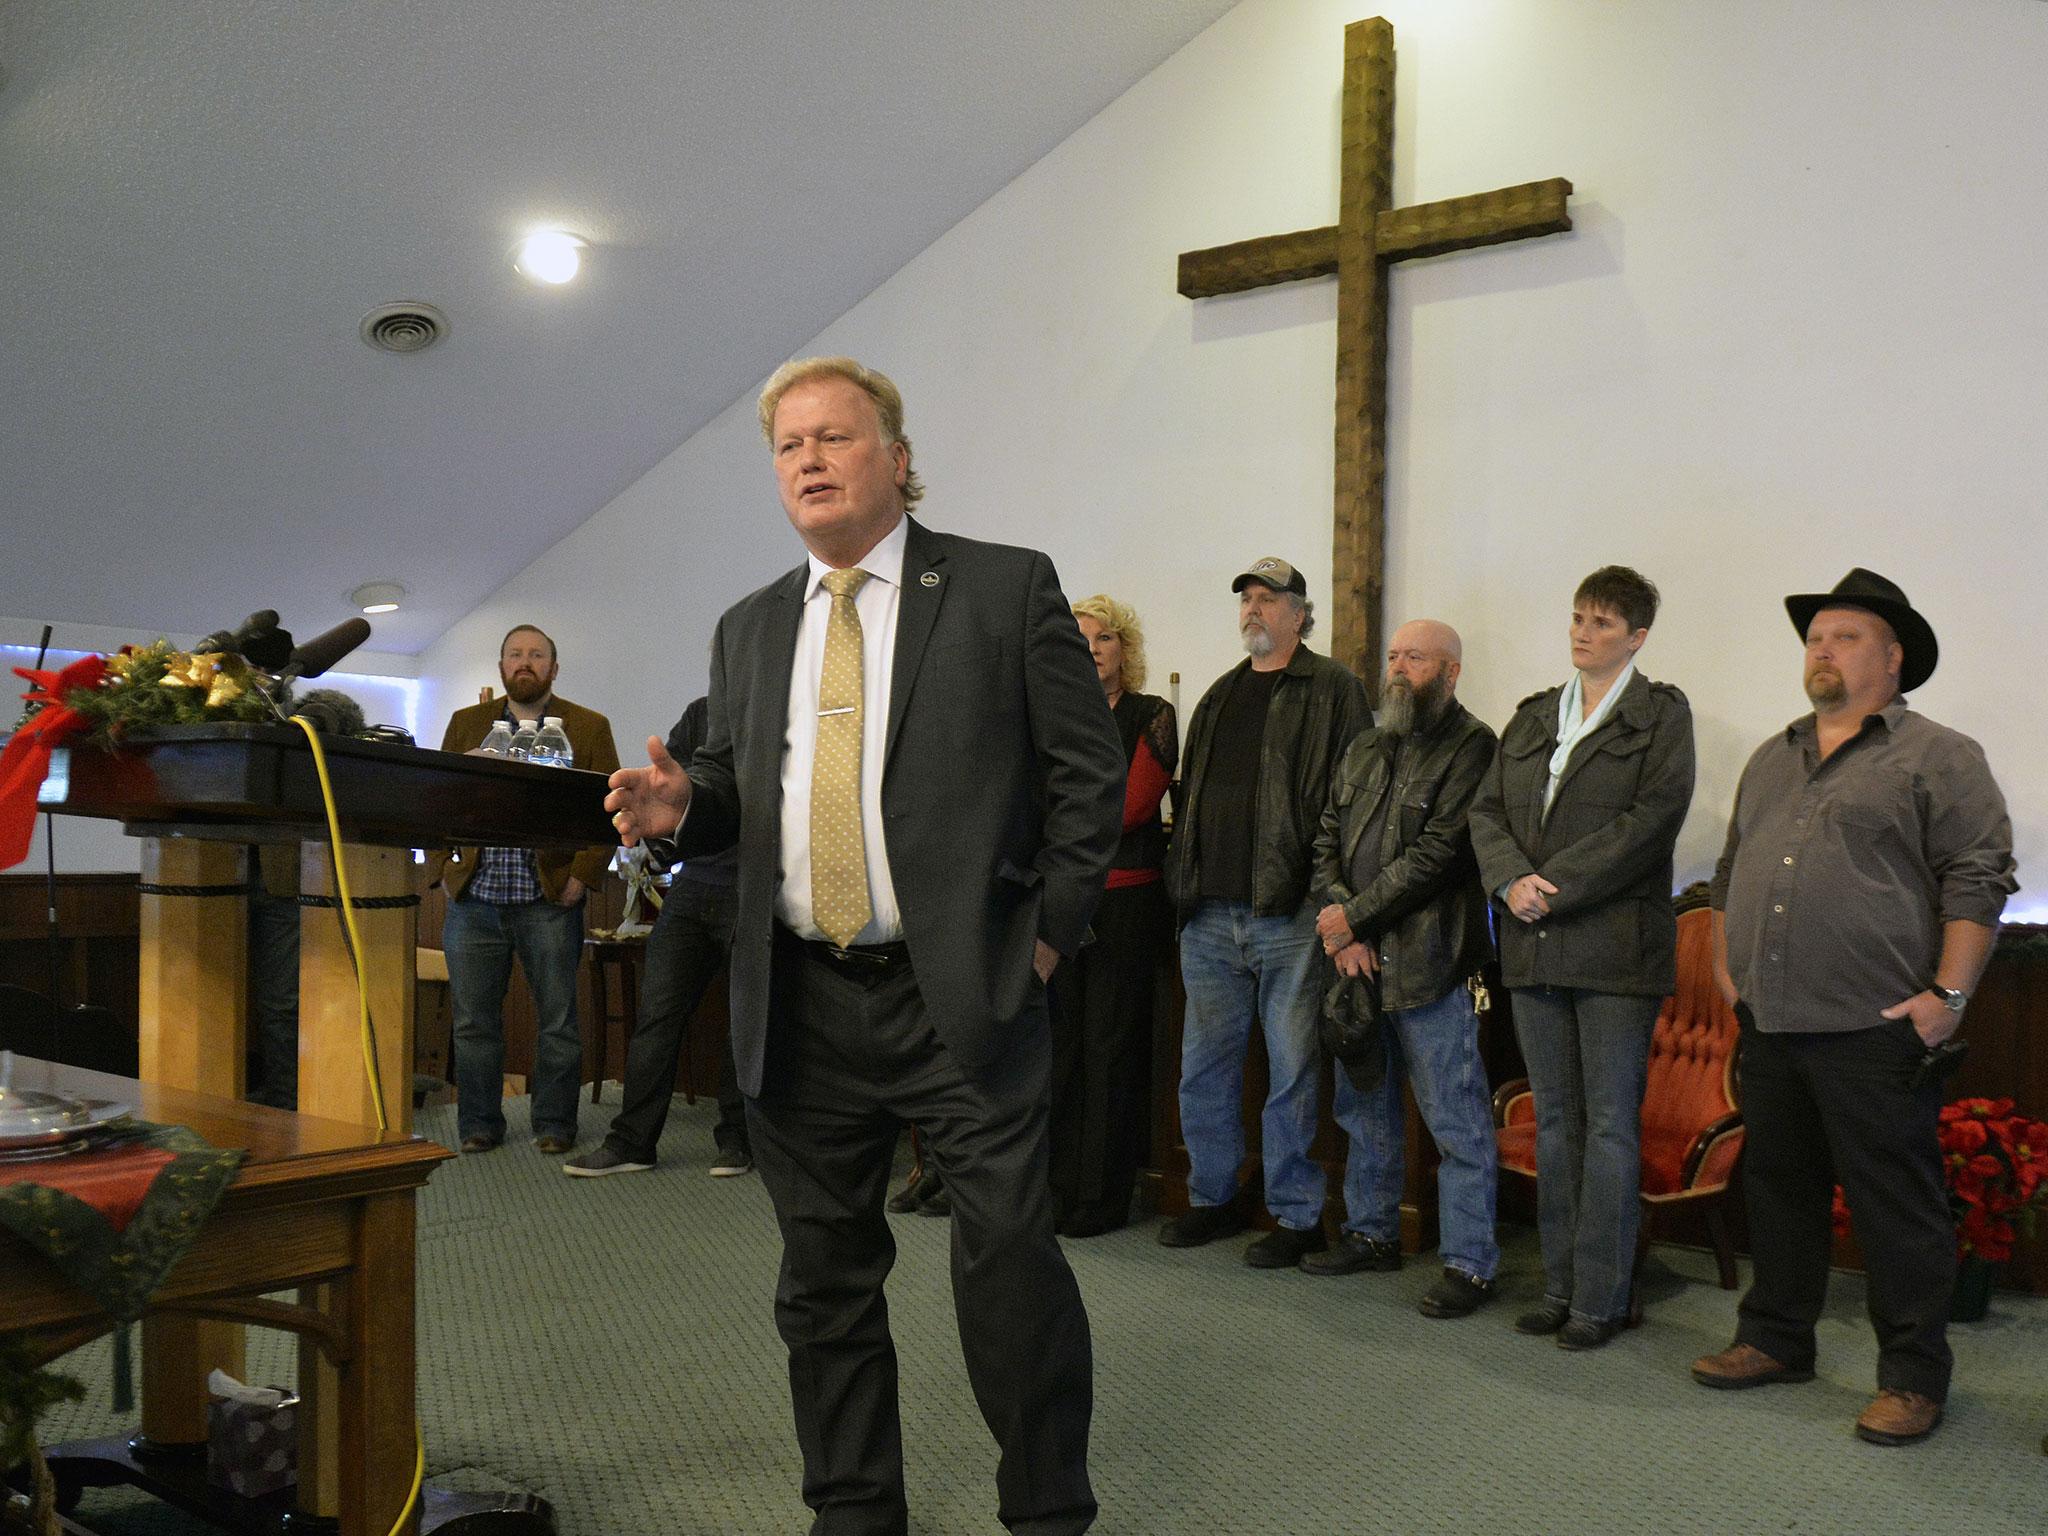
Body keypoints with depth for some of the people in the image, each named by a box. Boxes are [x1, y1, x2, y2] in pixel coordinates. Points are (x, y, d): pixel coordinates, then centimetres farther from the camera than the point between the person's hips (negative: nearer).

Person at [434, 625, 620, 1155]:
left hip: (550, 900, -2)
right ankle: (479, 1124, 18)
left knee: (557, 1021, 3)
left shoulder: (589, 728, 4)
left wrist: (582, 874, -8)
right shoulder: (466, 724, 12)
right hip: (473, 900, 2)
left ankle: (554, 1125, 15)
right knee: (473, 1021, 6)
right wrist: (445, 868, 1)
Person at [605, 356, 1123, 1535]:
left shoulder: (1006, 588, 0)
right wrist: (683, 803, -3)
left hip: (964, 995, -4)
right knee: (826, 1278, 12)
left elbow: (1091, 774, -1)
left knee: (1010, 1259, -2)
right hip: (802, 1006, 5)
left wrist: (1050, 933, -6)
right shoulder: (751, 628, 14)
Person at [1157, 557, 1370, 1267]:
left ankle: (1297, 1215, 12)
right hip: (1210, 916, 6)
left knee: (1292, 1072, 0)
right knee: (1203, 1068, 11)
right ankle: (1212, 1198, 26)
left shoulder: (1333, 690, 0)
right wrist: (1183, 884, 14)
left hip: (1291, 915, -6)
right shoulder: (1219, 696, 19)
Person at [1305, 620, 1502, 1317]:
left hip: (1428, 964, -7)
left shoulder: (1472, 748, -7)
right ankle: (1372, 1232, 32)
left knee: (1455, 1120, -1)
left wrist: (1354, 916, -12)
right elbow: (1326, 840, 11)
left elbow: (1436, 854, -15)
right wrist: (1341, 929, -5)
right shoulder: (1364, 750, 16)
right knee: (1363, 1104, 17)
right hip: (1356, 959, 8)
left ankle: (1469, 1261, 8)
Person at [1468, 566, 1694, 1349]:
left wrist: (1555, 886, -15)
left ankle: (1601, 1298, 8)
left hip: (1615, 946, -5)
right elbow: (1487, 809, 10)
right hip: (1535, 946, 5)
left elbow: (1651, 820, -11)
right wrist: (1512, 880, -10)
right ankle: (1559, 1286, 19)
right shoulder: (1533, 716, 16)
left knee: (1611, 1124, 0)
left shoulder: (1661, 713, 1)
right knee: (1554, 1120, 10)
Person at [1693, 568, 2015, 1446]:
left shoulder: (1939, 758, -2)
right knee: (1778, 1186, 15)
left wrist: (1949, 993, -14)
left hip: (1875, 1029, -6)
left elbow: (1977, 879, -8)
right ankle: (1775, 1341, 29)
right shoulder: (1771, 761, 18)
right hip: (1769, 1022, 7)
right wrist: (1725, 964, 16)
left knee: (1897, 1206, 0)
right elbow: (1731, 869, 25)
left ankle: (1913, 1378, 12)